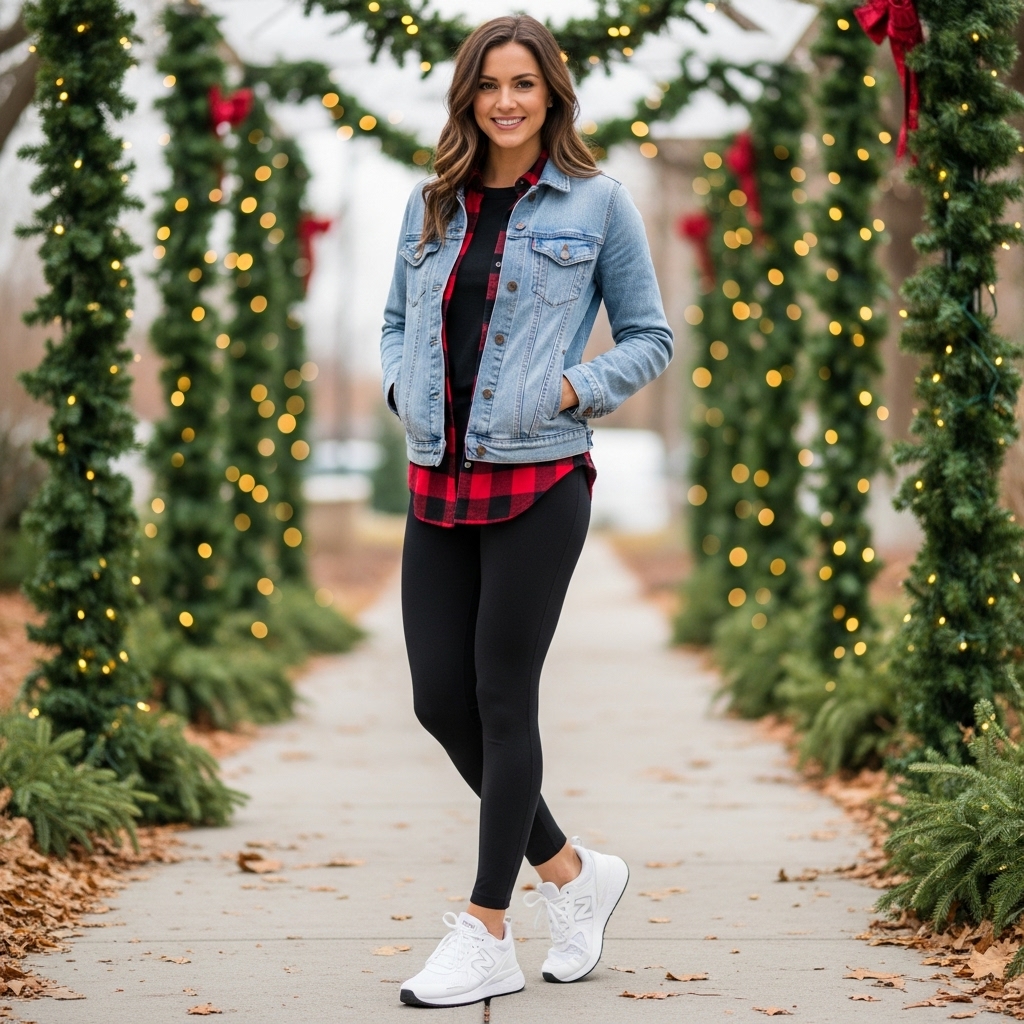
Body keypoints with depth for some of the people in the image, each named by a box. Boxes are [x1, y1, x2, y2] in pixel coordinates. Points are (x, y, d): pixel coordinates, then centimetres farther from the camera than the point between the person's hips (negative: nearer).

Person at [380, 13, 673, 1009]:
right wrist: (403, 386, 5)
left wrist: (570, 390, -11)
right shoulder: (431, 204, 12)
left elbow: (650, 339, 4)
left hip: (536, 480, -5)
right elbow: (398, 319, 24)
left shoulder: (595, 202, 0)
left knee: (502, 701, -2)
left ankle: (486, 936, 9)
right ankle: (571, 872, 24)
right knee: (439, 699, 4)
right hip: (438, 480, 5)